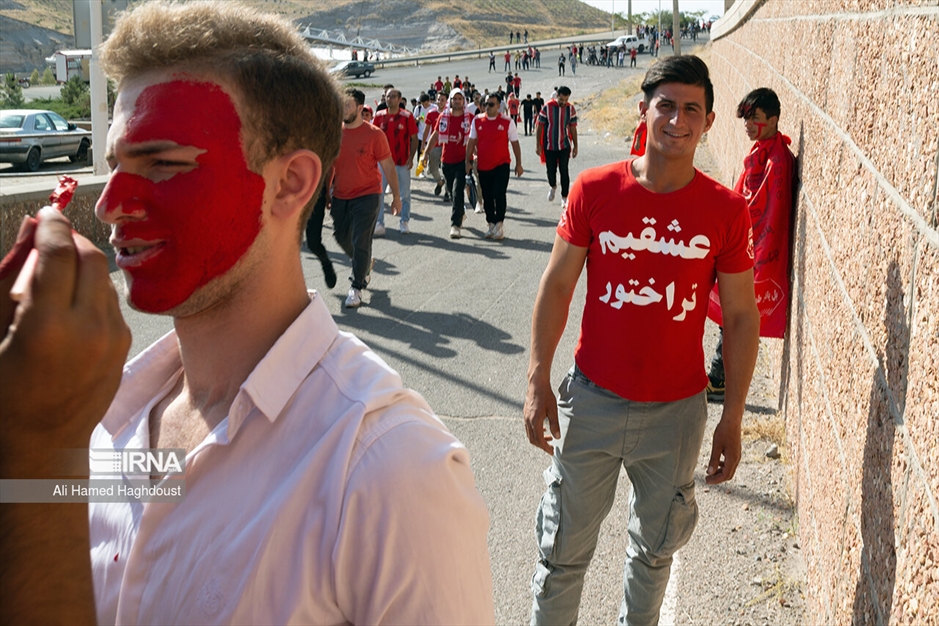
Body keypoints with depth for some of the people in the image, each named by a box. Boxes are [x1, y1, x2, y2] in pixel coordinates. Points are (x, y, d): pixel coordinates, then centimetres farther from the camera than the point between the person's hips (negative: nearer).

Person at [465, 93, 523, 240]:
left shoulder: (507, 121, -4)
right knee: (487, 197, 9)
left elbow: (515, 143, 1)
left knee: (499, 195, -12)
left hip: (501, 165, -3)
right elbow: (471, 142, 8)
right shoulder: (477, 120, 3)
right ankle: (491, 224, 21)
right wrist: (468, 161, 4)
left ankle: (499, 224, 0)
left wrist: (518, 164, 1)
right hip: (483, 166, 3)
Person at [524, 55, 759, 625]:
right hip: (593, 401, 0)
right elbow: (557, 286, 0)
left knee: (656, 548, 20)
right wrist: (538, 383, -4)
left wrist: (733, 420, -1)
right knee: (565, 550, 11)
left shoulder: (726, 210, -6)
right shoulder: (595, 190, -7)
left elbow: (741, 317, 0)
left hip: (678, 408, 1)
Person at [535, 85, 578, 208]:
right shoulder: (547, 107, -9)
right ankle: (553, 187, 39)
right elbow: (539, 126, -4)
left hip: (565, 146, 1)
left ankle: (564, 197, 7)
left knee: (564, 171, -2)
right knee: (551, 170, 7)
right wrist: (538, 144, -7)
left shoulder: (570, 108, -3)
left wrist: (575, 146, 5)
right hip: (549, 146, -1)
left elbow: (573, 128, 5)